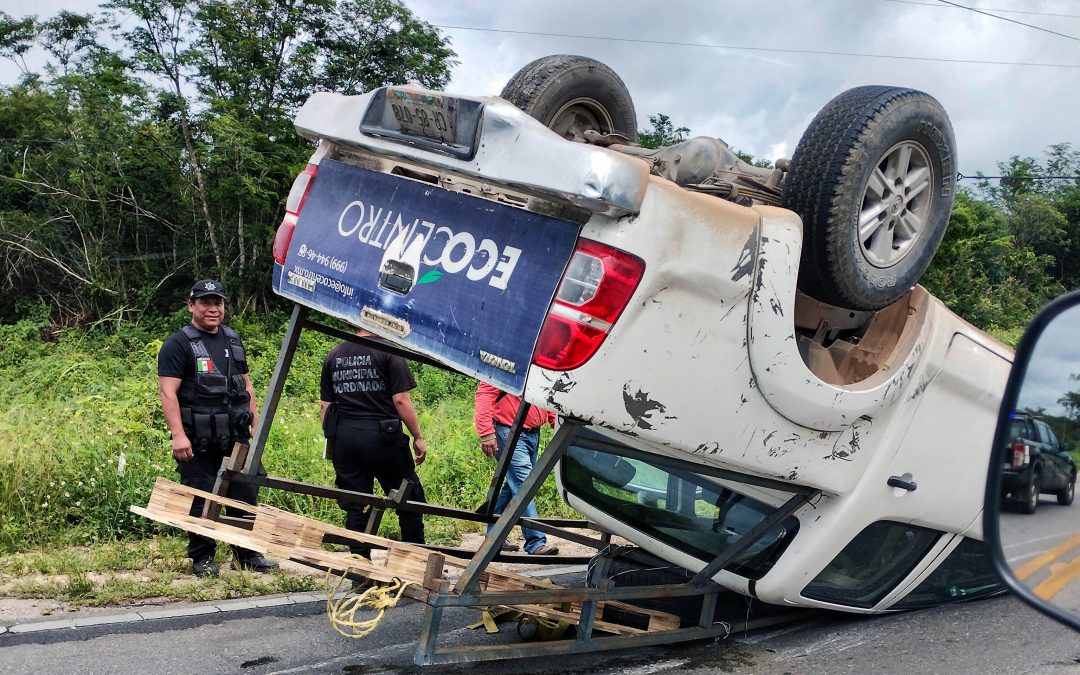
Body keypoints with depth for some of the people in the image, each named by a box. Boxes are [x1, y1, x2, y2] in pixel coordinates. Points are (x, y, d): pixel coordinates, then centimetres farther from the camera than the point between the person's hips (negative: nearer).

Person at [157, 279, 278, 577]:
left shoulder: (233, 340, 16)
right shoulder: (178, 343, -4)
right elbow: (168, 391, -12)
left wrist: (255, 426, 16)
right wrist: (178, 435, -21)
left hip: (235, 436, 6)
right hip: (197, 441, -6)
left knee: (246, 495, 8)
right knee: (200, 501, 0)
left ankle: (247, 555, 19)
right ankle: (202, 558, 13)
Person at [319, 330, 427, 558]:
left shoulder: (333, 355, 11)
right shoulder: (388, 351, -4)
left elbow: (325, 404, 11)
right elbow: (400, 399, -9)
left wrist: (331, 437, 19)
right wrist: (418, 437, -3)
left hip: (344, 436, 5)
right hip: (381, 435, -4)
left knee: (355, 505, 9)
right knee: (409, 499, 8)